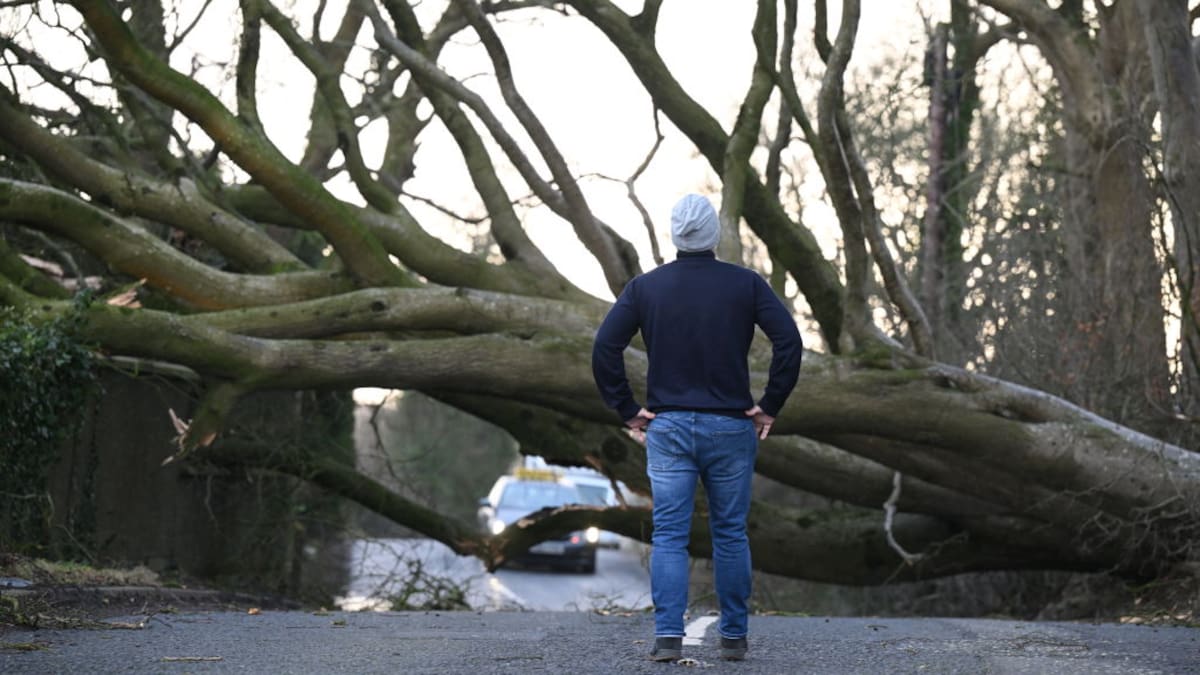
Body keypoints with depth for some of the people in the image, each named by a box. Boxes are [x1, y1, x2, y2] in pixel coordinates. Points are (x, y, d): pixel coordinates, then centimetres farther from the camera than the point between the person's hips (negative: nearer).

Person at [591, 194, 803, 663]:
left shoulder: (644, 286, 2)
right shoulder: (746, 284, -1)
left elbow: (604, 348, -5)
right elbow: (789, 342, -10)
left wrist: (627, 410, 1)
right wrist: (769, 407, -3)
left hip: (667, 428, 0)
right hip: (730, 429, 0)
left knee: (669, 536, 1)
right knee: (730, 534, 10)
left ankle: (668, 636, -8)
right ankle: (733, 637, 16)